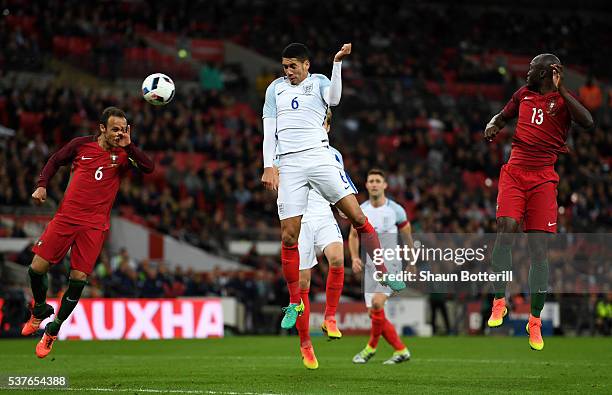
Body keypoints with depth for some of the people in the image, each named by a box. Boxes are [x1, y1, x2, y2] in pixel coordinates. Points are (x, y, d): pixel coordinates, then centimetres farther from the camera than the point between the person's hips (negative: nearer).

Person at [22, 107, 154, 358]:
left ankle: (52, 331, 11)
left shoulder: (123, 154, 1)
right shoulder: (81, 144, 3)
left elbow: (148, 168, -16)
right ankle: (40, 311, 26)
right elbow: (55, 161, 18)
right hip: (65, 217, 1)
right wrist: (42, 185, 5)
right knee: (37, 268, -5)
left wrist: (128, 146, -20)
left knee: (78, 279, -6)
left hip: (94, 226, -1)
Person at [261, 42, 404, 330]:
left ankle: (384, 274, 3)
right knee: (288, 236, -4)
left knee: (357, 216, -10)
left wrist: (337, 62, -19)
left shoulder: (318, 82, 10)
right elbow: (269, 131, 11)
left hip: (319, 157, -1)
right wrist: (268, 167, 1)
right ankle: (295, 304, 6)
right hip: (289, 165, 1)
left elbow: (333, 98, -13)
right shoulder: (276, 88, 14)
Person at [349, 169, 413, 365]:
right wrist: (354, 258, 0)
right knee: (374, 313, 1)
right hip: (370, 266, 5)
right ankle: (401, 350, 13)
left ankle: (371, 347, -6)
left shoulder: (396, 210, -5)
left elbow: (407, 236, 7)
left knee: (377, 303, -24)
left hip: (390, 263, -5)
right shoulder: (360, 210, 4)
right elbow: (353, 235, 16)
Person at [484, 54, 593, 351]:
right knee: (506, 227, -19)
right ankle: (499, 302, -9)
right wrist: (492, 127, 7)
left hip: (543, 178, -3)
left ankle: (535, 320, 4)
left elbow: (587, 122, -17)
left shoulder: (562, 100, 1)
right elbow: (503, 116, 31)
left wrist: (561, 89, -18)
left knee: (539, 247, -4)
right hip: (515, 171, 3)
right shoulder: (523, 95, 15)